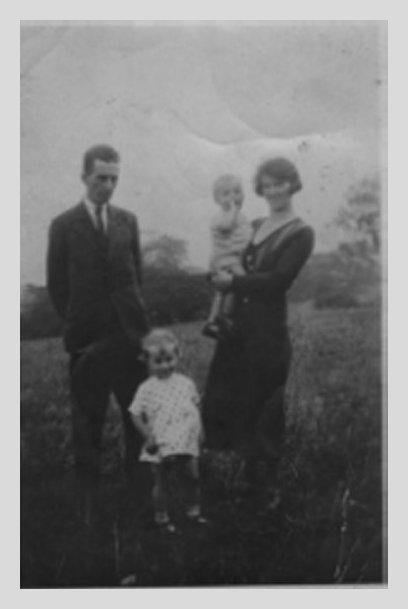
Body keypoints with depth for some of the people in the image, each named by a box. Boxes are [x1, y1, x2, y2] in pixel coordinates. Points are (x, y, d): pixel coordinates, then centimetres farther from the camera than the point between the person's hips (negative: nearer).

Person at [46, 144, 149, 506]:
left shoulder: (127, 221, 8)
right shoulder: (64, 225, -1)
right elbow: (56, 285, 3)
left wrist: (133, 314, 7)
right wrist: (76, 320, 2)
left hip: (129, 330, 3)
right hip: (87, 337, -2)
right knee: (88, 412, 6)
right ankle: (88, 480, 19)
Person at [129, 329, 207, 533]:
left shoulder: (186, 383, 2)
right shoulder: (147, 389, -8)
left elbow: (195, 407, 13)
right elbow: (136, 414, -5)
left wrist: (199, 430, 5)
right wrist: (148, 435, -13)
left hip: (187, 443, 3)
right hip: (160, 447, -3)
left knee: (192, 478, 10)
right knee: (161, 483, 7)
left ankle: (194, 511, 30)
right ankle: (161, 517, 24)